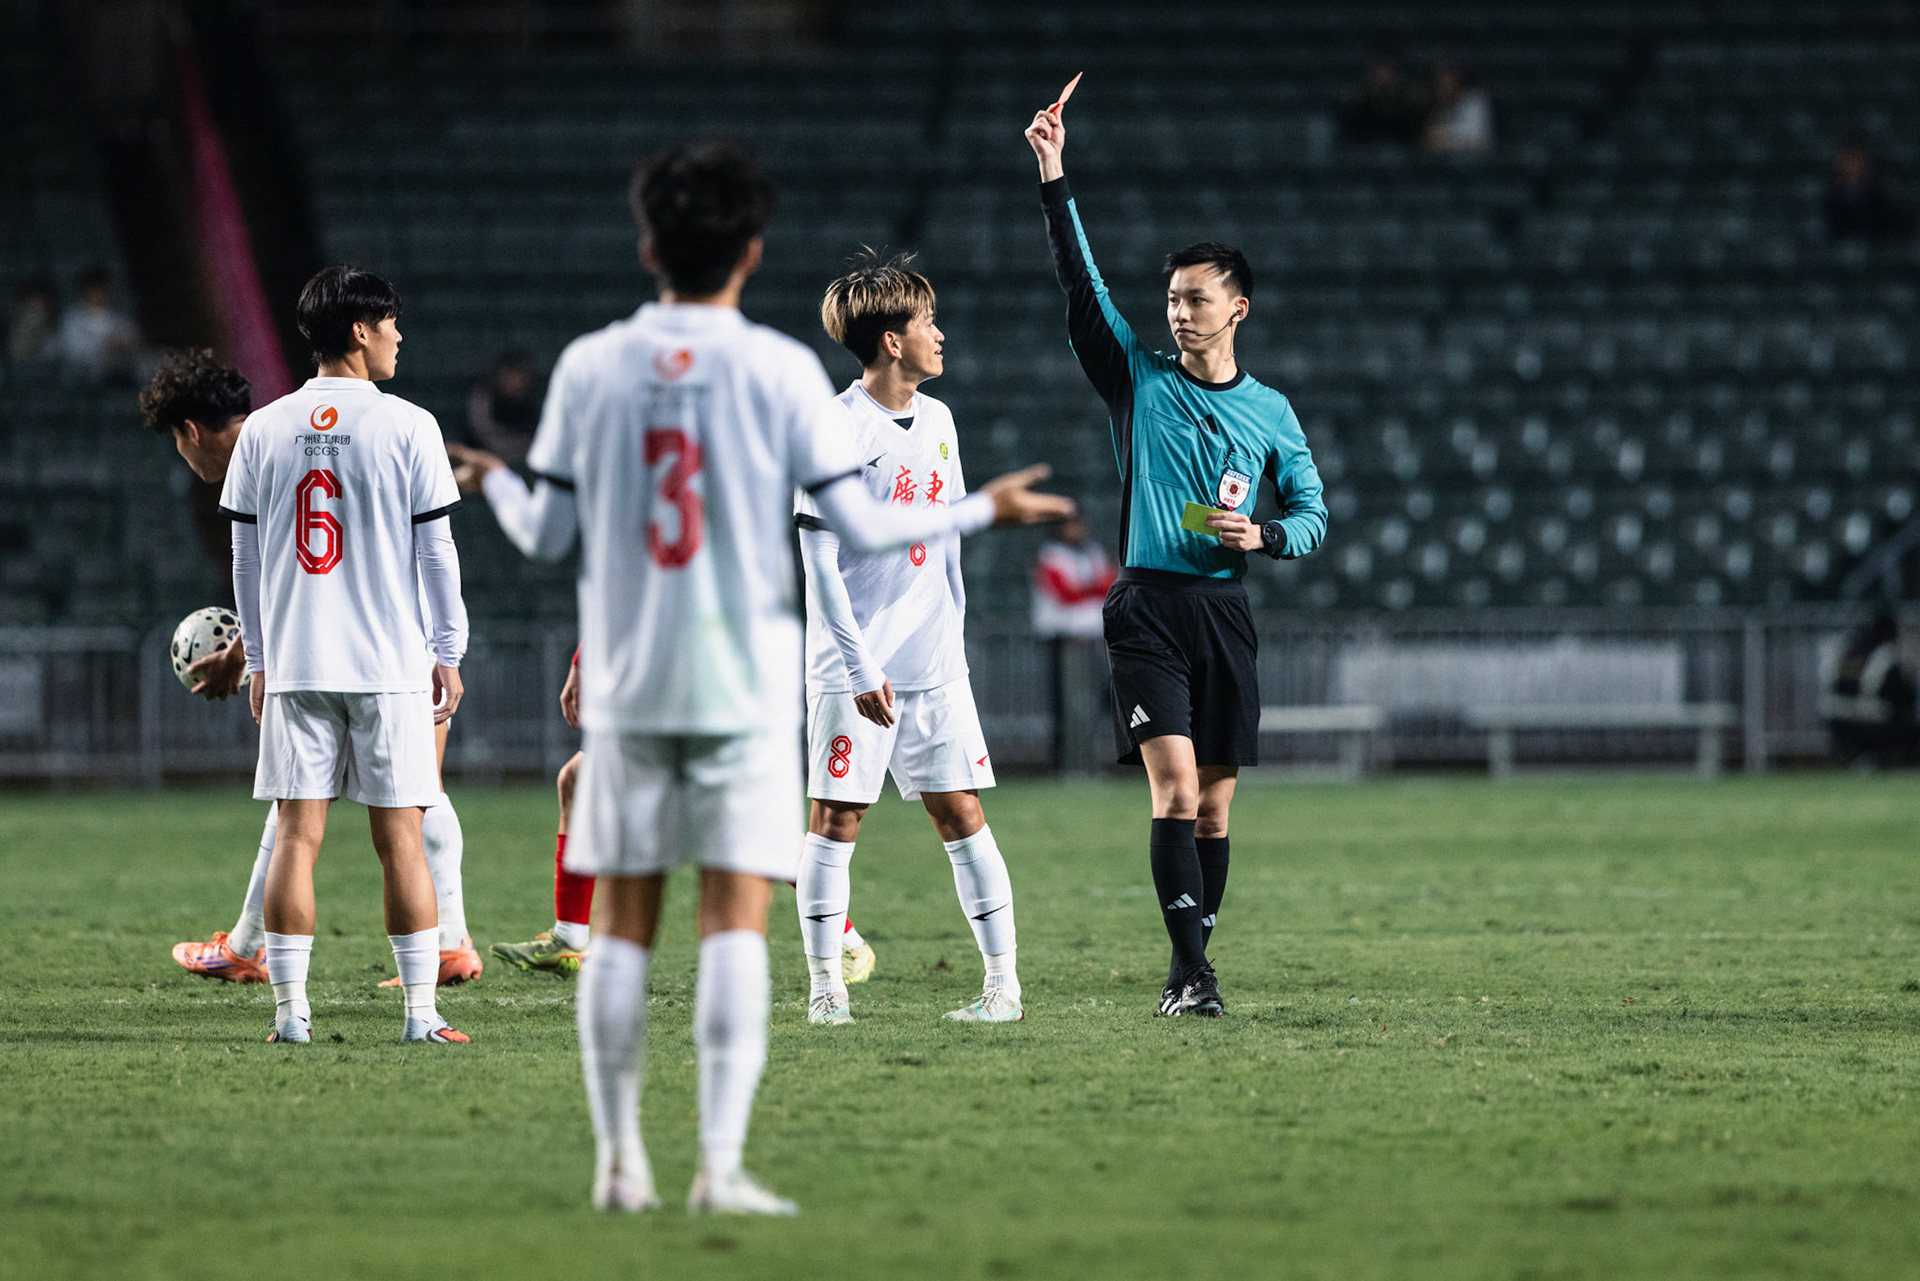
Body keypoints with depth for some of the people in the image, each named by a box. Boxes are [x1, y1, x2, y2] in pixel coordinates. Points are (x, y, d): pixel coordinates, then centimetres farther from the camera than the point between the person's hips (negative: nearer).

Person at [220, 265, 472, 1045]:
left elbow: (246, 556, 10)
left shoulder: (263, 431, 5)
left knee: (297, 834, 3)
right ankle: (421, 1011, 1)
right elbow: (435, 550, -2)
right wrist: (449, 654, 6)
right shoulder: (407, 427, -4)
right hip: (389, 661, -2)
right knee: (399, 837, 1)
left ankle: (290, 1009, 0)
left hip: (293, 662, 2)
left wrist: (258, 661, 17)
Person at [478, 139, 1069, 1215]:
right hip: (746, 682, -2)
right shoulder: (780, 369, -5)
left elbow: (546, 537, 5)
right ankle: (721, 1164, -12)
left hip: (626, 684, 2)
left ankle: (619, 1160, 10)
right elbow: (860, 525, -5)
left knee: (623, 924, 9)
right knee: (738, 920, -4)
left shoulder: (589, 368, 1)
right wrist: (985, 511, 9)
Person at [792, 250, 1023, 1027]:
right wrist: (861, 668, -14)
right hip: (855, 668, -5)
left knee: (961, 815, 2)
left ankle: (1003, 982, 4)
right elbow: (818, 560, -12)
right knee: (836, 819, -1)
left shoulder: (935, 421, 11)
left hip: (935, 666, 5)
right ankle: (824, 985, 6)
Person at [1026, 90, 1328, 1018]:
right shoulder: (1139, 378, 5)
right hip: (1147, 604, -2)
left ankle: (1194, 962, 13)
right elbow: (1080, 287, -3)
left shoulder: (1270, 412, 10)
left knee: (1214, 801, 4)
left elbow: (1312, 513, 14)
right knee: (1174, 784, -15)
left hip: (1224, 609, 2)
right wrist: (1055, 183, -11)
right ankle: (1190, 970, -18)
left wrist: (1262, 536, -8)